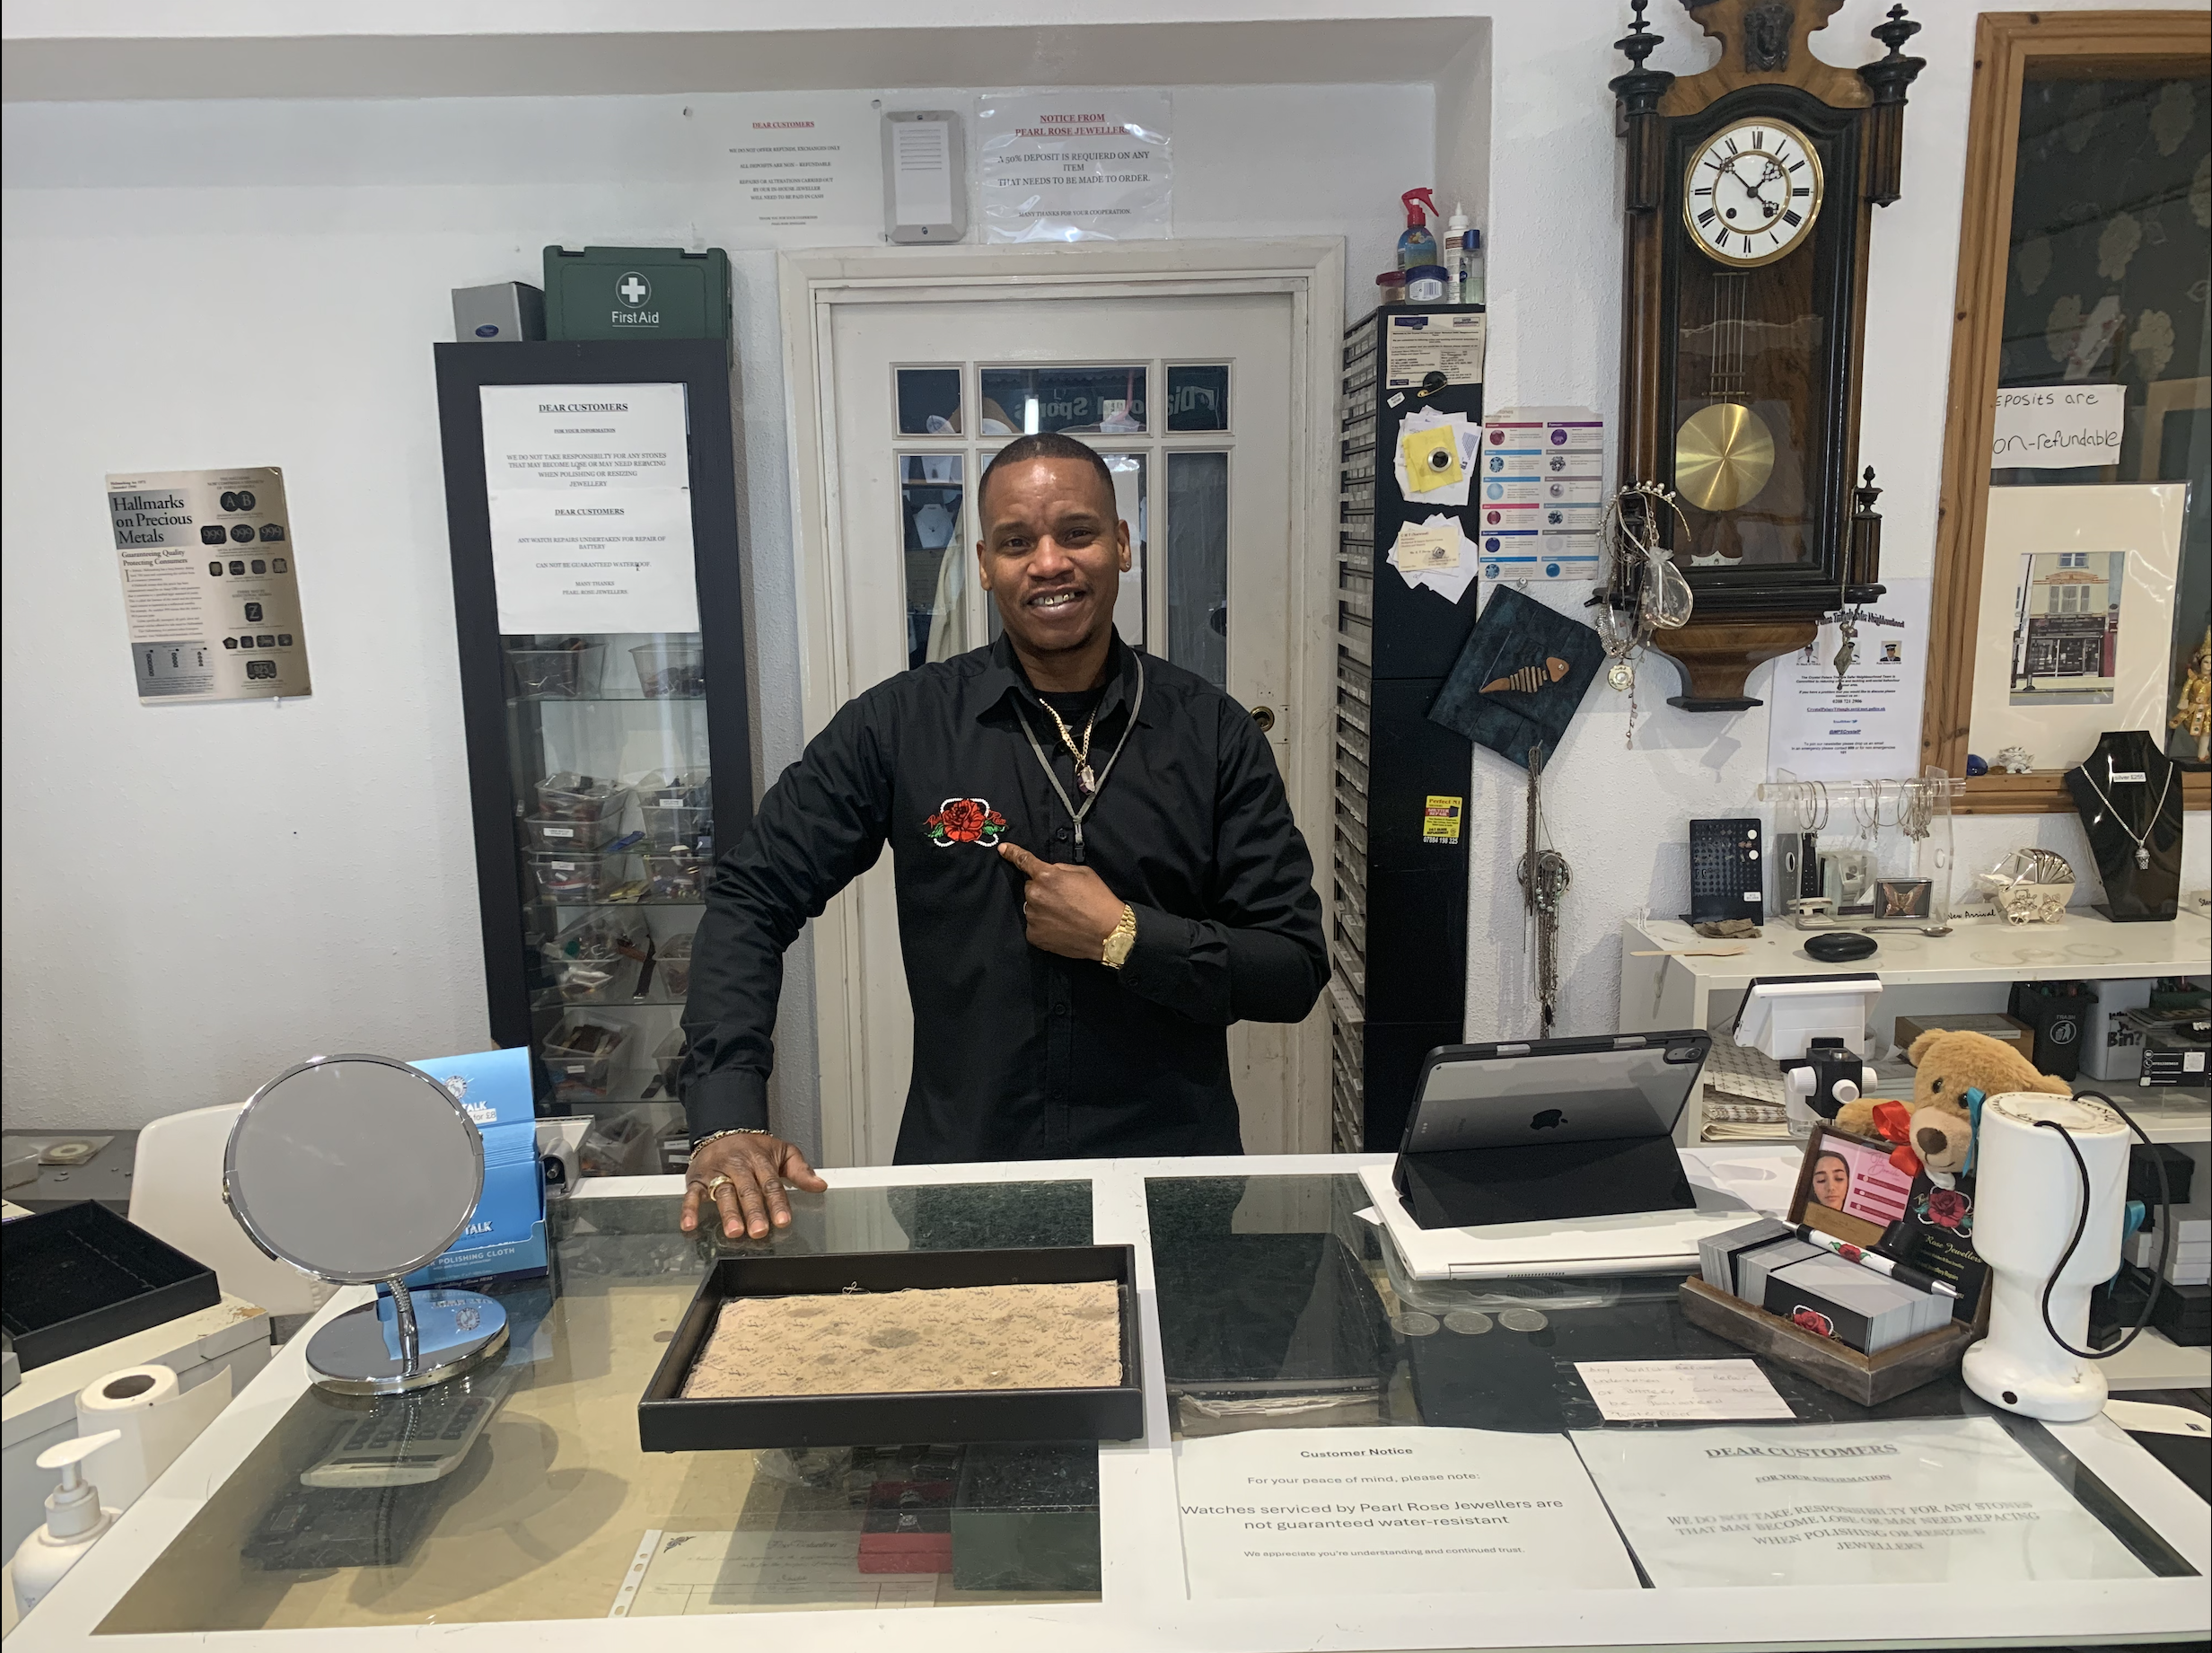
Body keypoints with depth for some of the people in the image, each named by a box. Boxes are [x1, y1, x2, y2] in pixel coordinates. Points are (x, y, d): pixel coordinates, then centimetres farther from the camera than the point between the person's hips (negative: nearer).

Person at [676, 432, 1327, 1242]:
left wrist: (1125, 938, -16)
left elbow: (1296, 970, -2)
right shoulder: (899, 724, -2)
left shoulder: (1212, 733, -2)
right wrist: (728, 1118, -11)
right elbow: (749, 899, 0)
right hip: (960, 1169, 1)